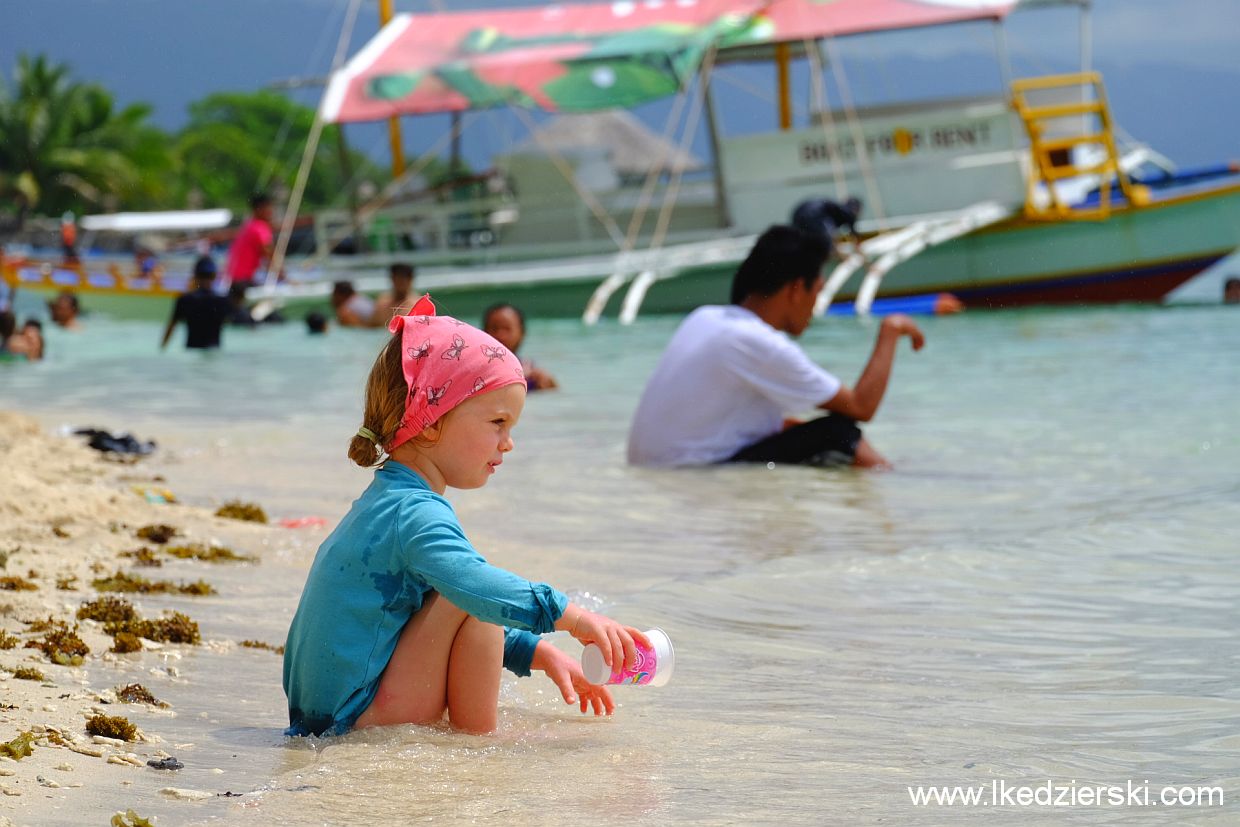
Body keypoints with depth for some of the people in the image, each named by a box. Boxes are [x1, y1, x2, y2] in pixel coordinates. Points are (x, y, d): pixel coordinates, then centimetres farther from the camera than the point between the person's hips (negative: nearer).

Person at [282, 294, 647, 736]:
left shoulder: (387, 500, 16)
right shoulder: (415, 514, -18)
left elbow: (466, 632, 24)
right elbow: (471, 583, -39)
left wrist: (541, 654, 16)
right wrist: (569, 615, -37)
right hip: (363, 721, -11)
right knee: (471, 601, -17)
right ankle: (476, 733, -9)